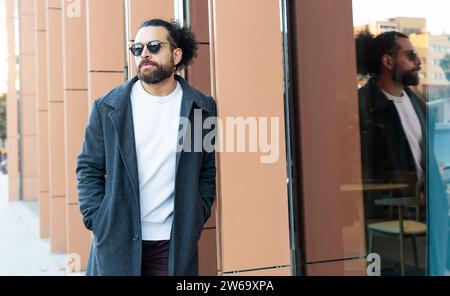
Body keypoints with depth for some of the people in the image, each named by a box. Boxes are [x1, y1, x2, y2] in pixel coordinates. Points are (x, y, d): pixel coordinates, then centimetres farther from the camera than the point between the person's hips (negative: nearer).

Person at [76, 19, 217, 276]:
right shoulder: (108, 107, 1)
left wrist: (194, 222, -1)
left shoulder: (202, 108, 1)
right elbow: (89, 168, 4)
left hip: (175, 244, 0)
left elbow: (209, 172, 6)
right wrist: (97, 222, -4)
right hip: (116, 241, 0)